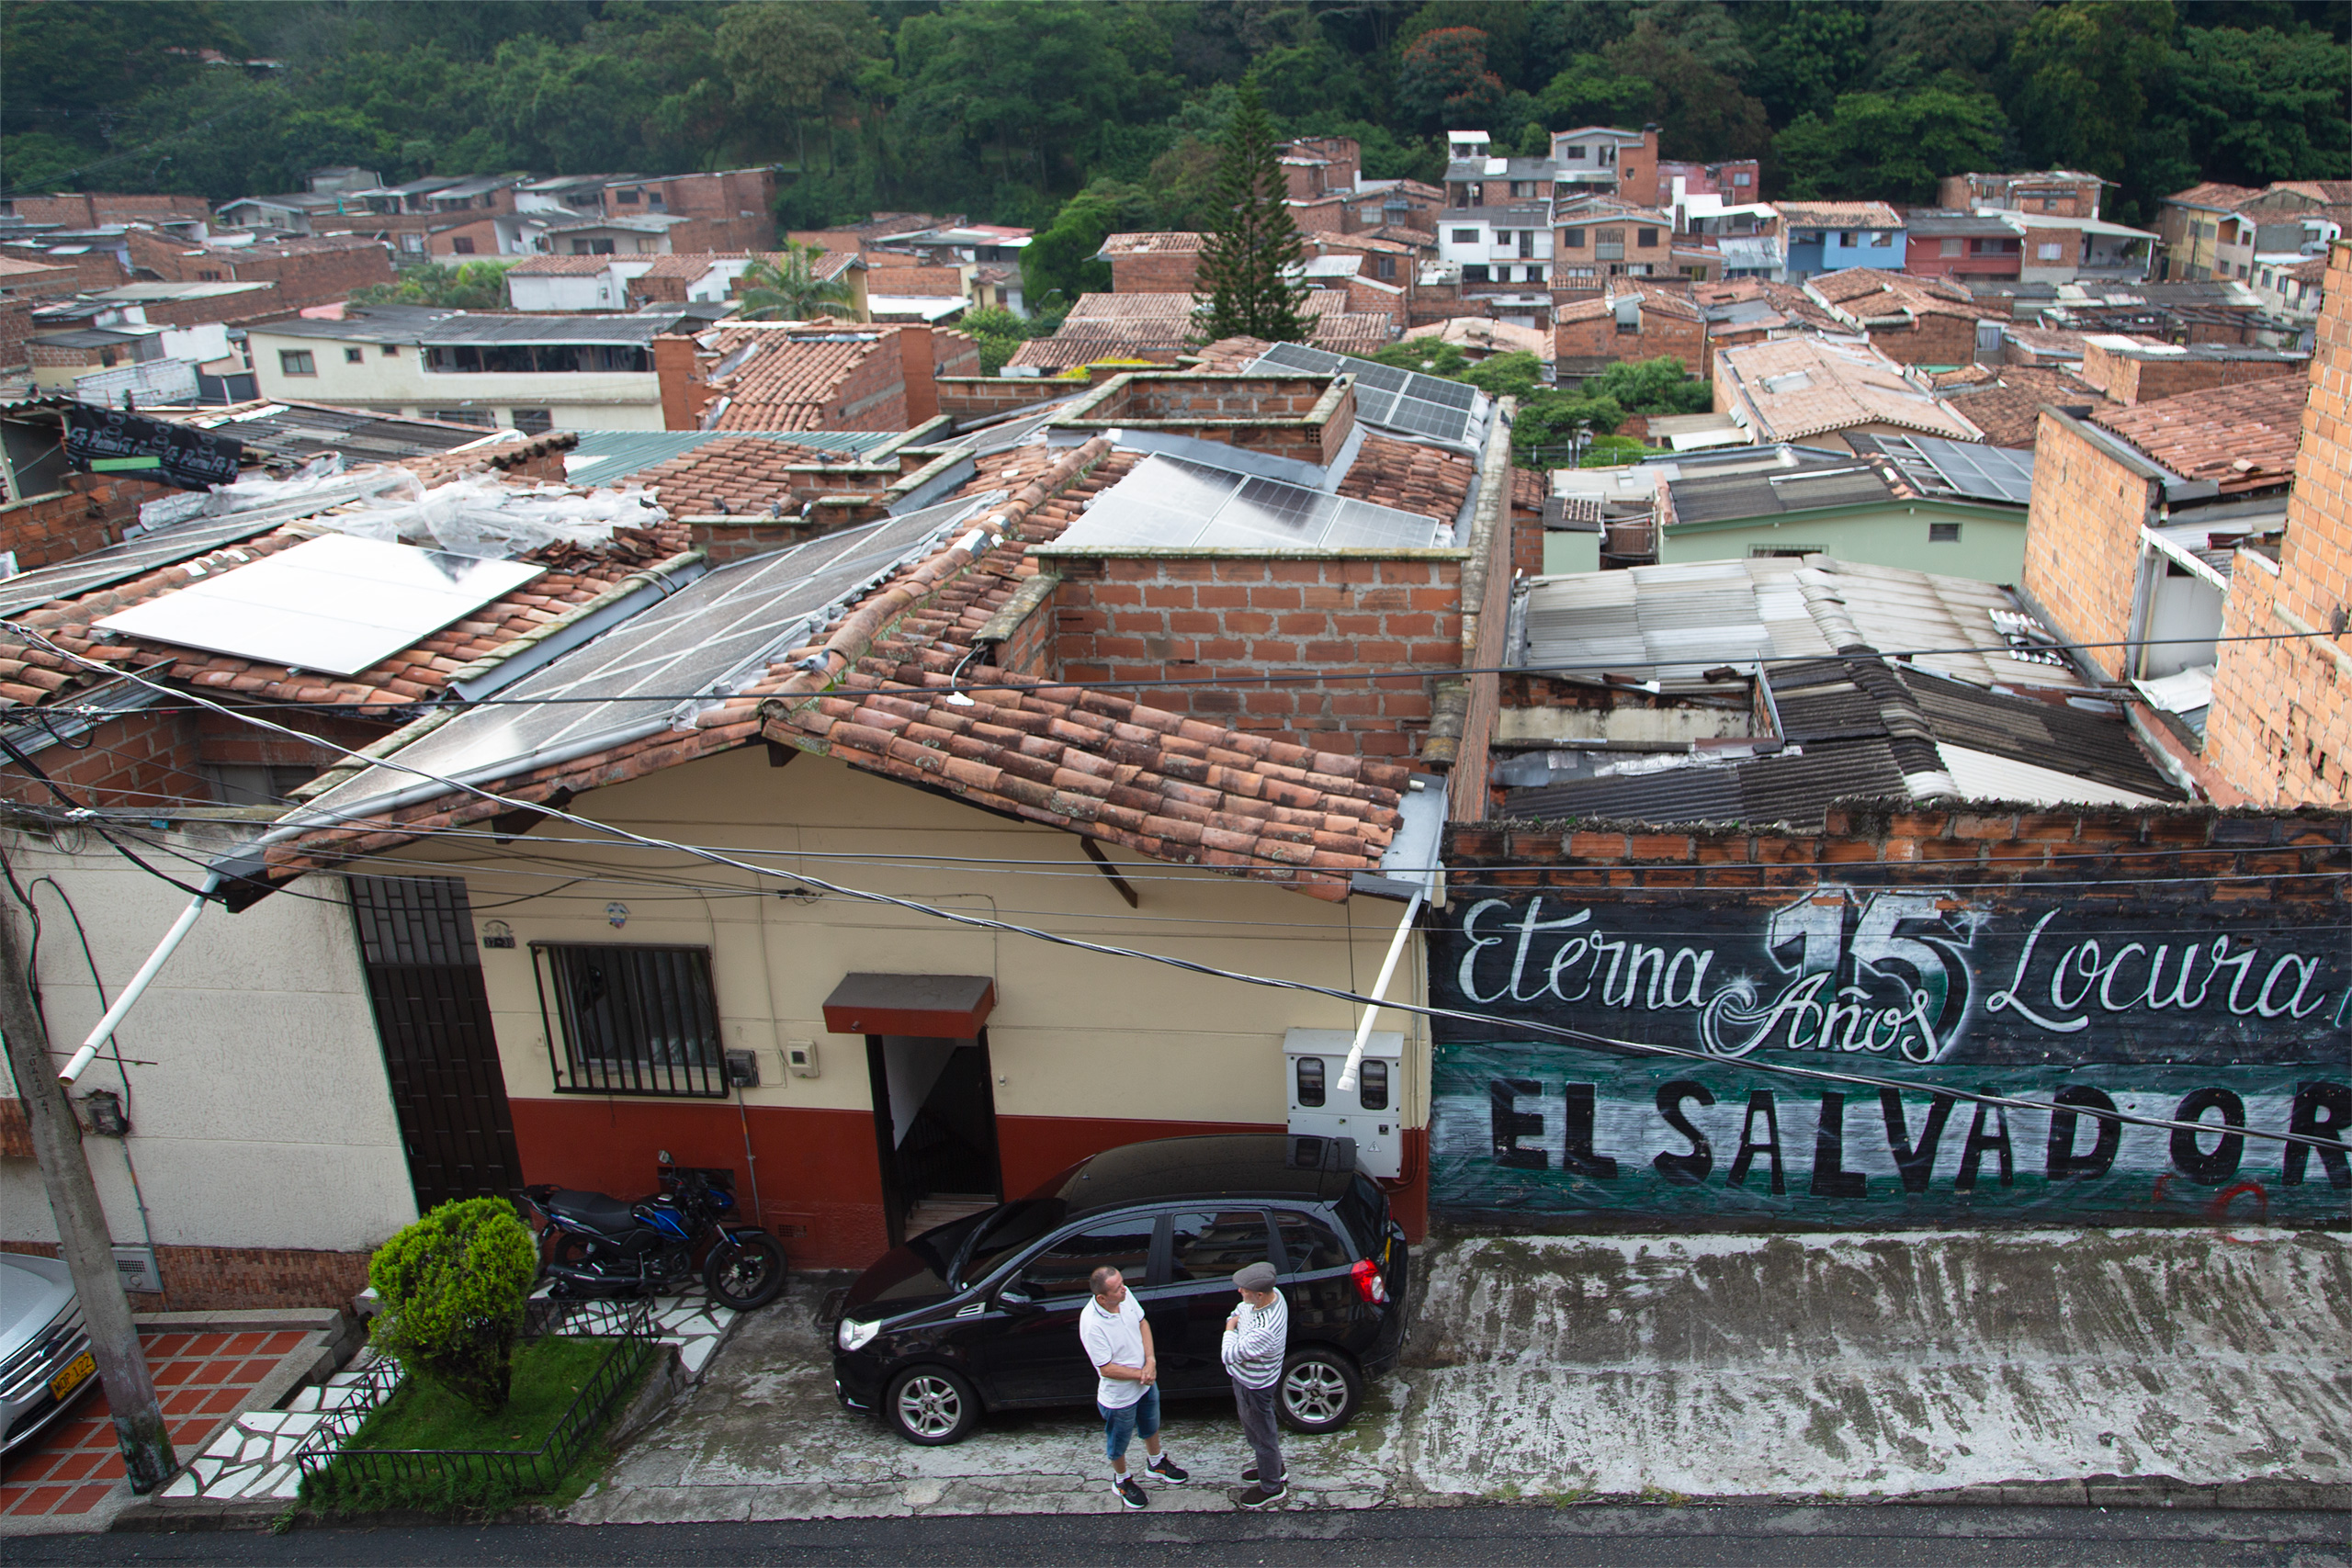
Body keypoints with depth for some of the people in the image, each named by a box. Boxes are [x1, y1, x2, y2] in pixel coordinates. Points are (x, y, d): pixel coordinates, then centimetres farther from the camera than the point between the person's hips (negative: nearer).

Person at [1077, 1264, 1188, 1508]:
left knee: (1151, 1426, 30)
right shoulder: (1092, 1325, -38)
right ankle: (1122, 1481, 47)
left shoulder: (1125, 1296, -18)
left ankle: (1156, 1463, 56)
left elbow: (1142, 1323, -2)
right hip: (1119, 1395, -6)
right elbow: (1107, 1369, -28)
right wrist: (1141, 1374, -19)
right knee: (1118, 1442, 21)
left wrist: (1151, 1361, -14)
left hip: (1146, 1383, 6)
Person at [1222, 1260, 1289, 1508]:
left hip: (1254, 1386, -9)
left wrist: (1230, 1329, -17)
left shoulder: (1264, 1332, -43)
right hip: (1248, 1378, 9)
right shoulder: (1273, 1294, -16)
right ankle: (1274, 1468, 53)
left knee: (1261, 1436, 16)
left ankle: (1271, 1487, 40)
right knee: (1253, 1429, 30)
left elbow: (1229, 1356, -34)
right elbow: (1241, 1309, 4)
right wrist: (1236, 1318, -16)